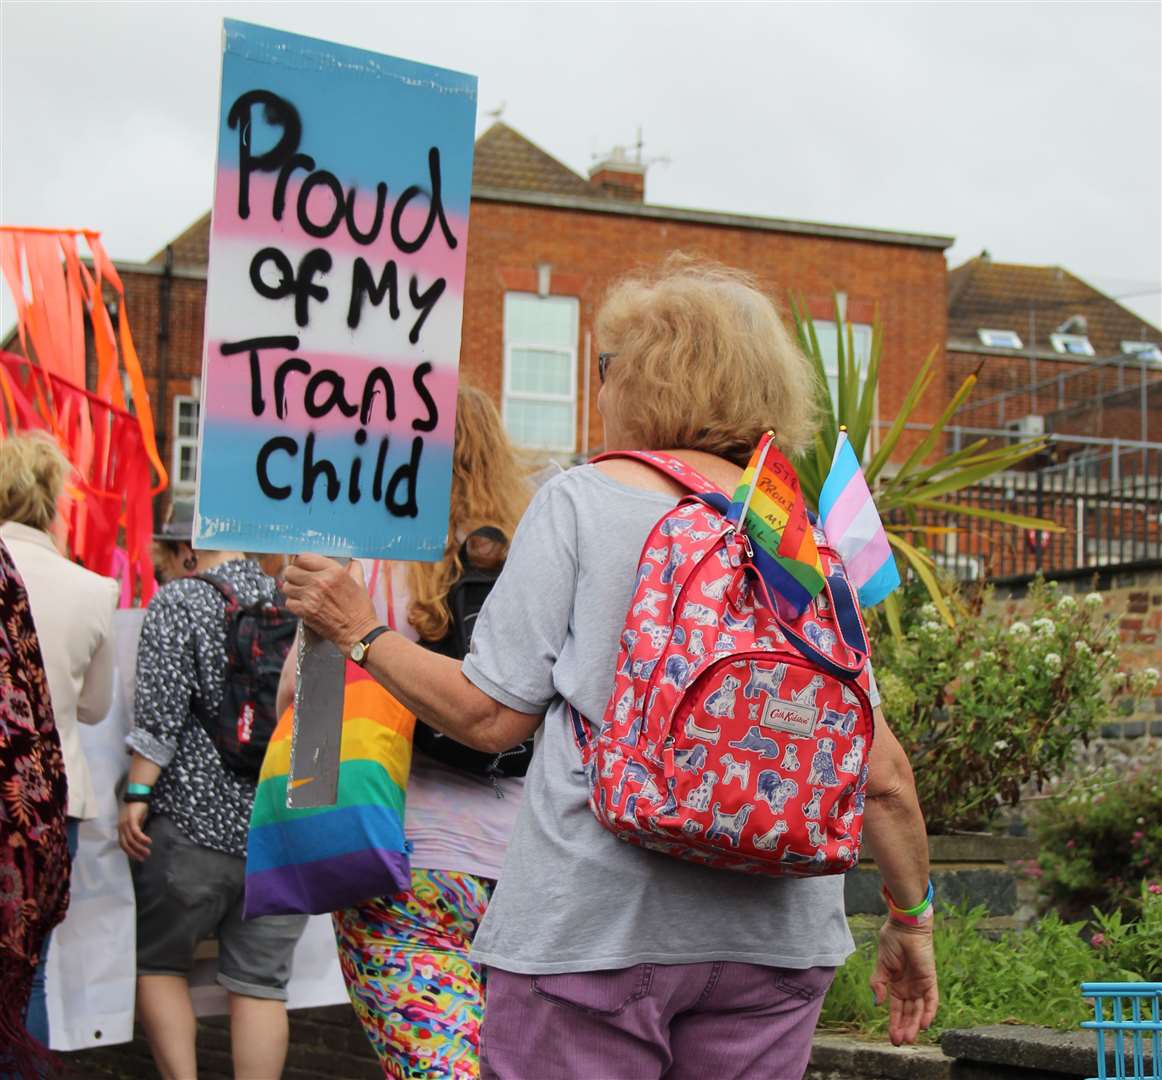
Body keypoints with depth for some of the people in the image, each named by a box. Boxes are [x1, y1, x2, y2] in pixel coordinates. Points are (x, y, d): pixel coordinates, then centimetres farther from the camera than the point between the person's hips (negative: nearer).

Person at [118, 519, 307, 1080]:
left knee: (157, 961, 12)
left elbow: (160, 711, -13)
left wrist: (137, 794, -10)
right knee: (261, 982, 6)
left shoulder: (179, 601, -3)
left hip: (198, 817, -4)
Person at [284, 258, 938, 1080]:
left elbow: (491, 715, -4)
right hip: (772, 938, 4)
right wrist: (913, 919, 19)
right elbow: (884, 773, 5)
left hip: (593, 920, -4)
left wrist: (360, 631, 10)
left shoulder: (581, 500, -2)